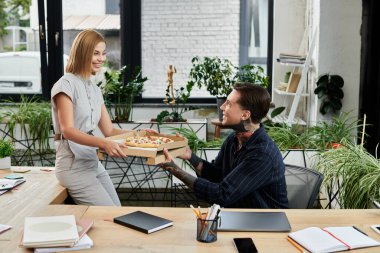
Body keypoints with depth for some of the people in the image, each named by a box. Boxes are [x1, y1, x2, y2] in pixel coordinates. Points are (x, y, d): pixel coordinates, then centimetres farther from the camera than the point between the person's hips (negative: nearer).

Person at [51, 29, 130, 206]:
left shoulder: (95, 90, 13)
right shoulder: (66, 84, -12)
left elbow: (109, 130, 12)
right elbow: (67, 130, -23)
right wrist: (103, 144, -37)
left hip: (93, 163, 8)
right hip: (73, 166, -8)